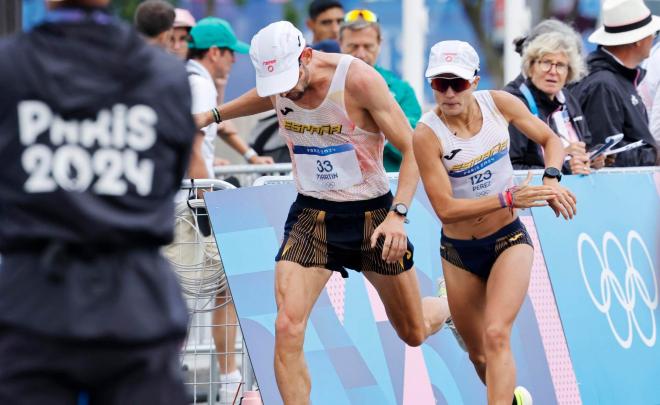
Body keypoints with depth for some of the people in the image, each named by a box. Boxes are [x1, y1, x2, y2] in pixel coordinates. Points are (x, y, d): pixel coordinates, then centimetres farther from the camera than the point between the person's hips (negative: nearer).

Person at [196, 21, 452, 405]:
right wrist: (213, 114, 25)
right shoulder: (278, 87, -6)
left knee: (414, 334, 13)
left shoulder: (358, 79, -22)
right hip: (311, 215, 3)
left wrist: (398, 214, -29)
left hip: (372, 214, -3)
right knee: (288, 327, -20)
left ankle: (450, 305, 51)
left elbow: (412, 149, -19)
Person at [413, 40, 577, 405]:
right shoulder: (426, 135, -20)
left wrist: (551, 180, -14)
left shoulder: (499, 103, -11)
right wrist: (508, 199, -30)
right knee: (479, 355, 14)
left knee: (496, 335, -21)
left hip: (508, 241, 0)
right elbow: (445, 208, -23)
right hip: (459, 251, 0)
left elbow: (550, 139, 5)